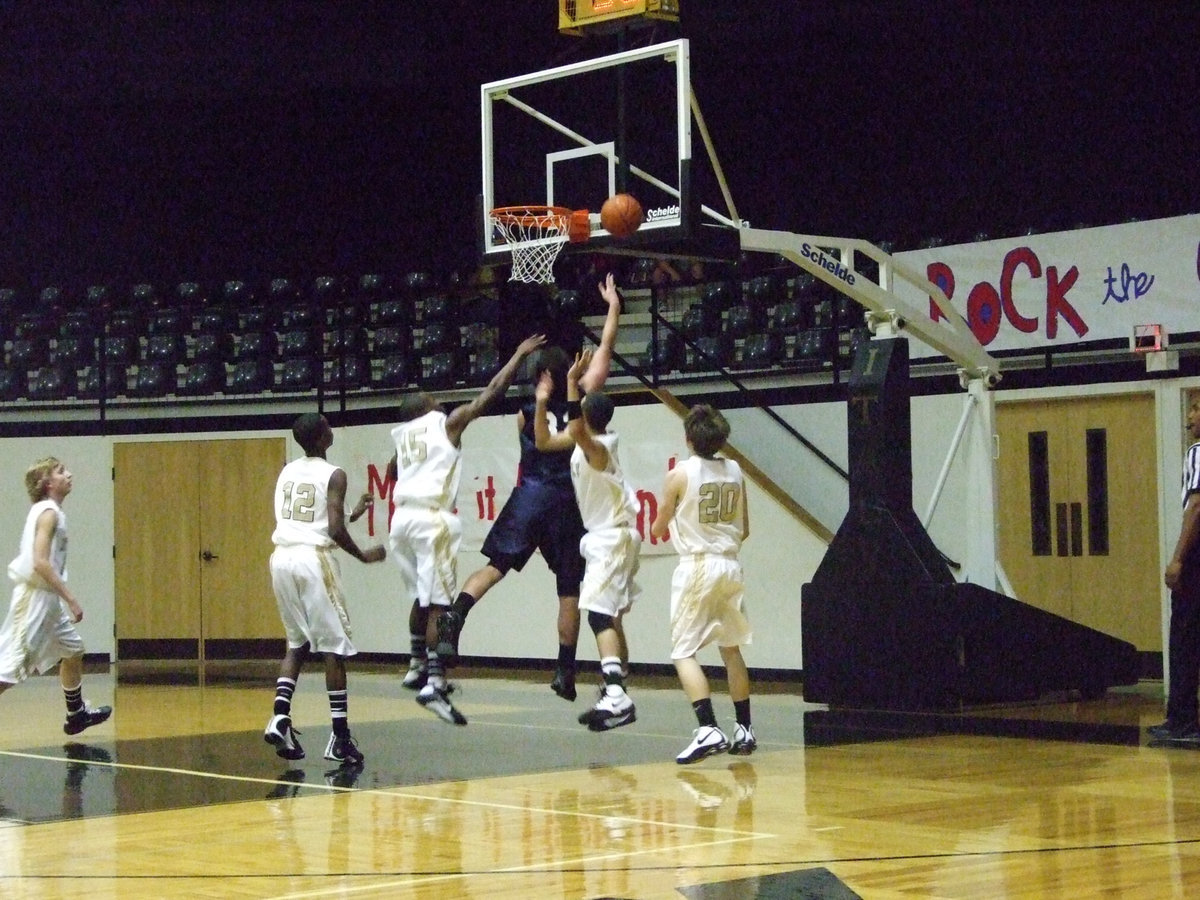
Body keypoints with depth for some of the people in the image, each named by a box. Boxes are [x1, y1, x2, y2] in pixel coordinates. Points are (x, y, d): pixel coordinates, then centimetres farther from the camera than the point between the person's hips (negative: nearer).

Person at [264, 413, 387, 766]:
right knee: (334, 646, 0)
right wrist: (363, 556, 3)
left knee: (298, 643, 19)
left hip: (282, 557, 6)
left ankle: (280, 716, 0)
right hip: (313, 558, -6)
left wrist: (351, 514, 31)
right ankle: (341, 737, -1)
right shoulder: (333, 475, -5)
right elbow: (334, 530, -14)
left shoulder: (286, 472, 16)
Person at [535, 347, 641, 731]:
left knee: (600, 614, -21)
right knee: (610, 618, 17)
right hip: (603, 537, 11)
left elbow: (577, 431, -43)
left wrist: (573, 383, -43)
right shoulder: (585, 439, 8)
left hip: (613, 538, -11)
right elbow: (543, 442, 19)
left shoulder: (597, 447, -20)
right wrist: (541, 402, 8)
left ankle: (617, 698, -33)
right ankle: (614, 695, 26)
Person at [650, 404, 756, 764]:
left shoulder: (680, 474, -7)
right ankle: (744, 731, 21)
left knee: (684, 652, -5)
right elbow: (744, 531, 12)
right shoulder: (735, 471, 6)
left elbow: (658, 528, 4)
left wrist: (659, 526, 27)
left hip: (697, 568, -5)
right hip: (730, 565, 5)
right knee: (731, 649, 18)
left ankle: (708, 729, -21)